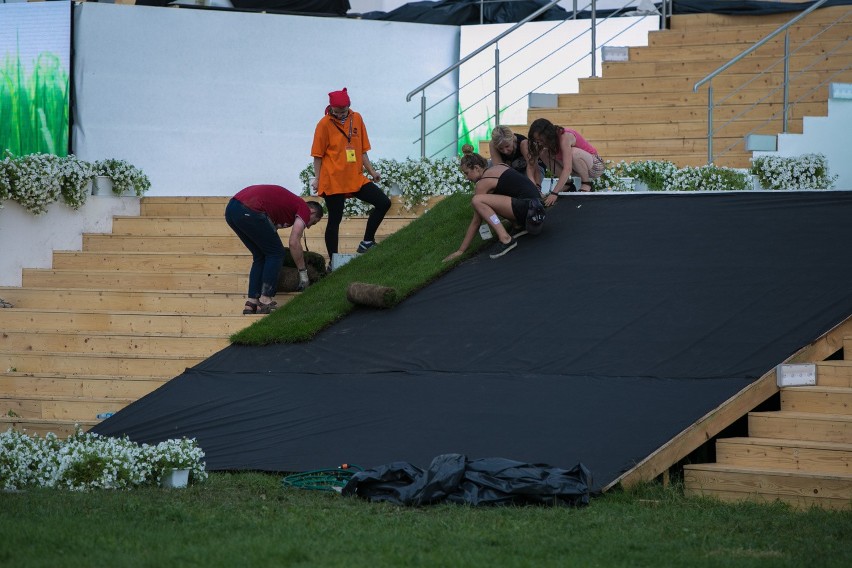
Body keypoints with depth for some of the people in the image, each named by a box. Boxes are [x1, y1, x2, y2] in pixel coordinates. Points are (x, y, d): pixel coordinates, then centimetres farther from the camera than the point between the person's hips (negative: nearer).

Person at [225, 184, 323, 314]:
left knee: (260, 256, 20)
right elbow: (294, 243, 0)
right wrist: (303, 272, 10)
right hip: (249, 211, -9)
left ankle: (251, 303, 16)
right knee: (275, 253, 7)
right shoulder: (304, 209, 11)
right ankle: (265, 302, 3)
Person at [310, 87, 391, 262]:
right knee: (335, 220, -1)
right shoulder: (325, 124, -7)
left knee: (384, 203, -4)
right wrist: (317, 178, -6)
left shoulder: (356, 119, 7)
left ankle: (367, 243, 3)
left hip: (356, 179, 5)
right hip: (333, 181, -5)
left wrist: (371, 171, 11)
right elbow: (318, 155, -3)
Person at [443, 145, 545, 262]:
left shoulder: (483, 182, -5)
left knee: (477, 201, -19)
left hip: (526, 207, -9)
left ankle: (506, 239, -24)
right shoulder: (499, 166, 17)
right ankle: (524, 226, 16)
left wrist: (461, 250, 2)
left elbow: (476, 221, -3)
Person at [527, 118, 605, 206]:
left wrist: (554, 193, -44)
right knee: (544, 154, -10)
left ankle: (586, 183, -14)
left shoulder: (565, 137, -31)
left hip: (595, 165, -7)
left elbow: (567, 169, -39)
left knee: (574, 152, -38)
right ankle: (567, 183, 1)